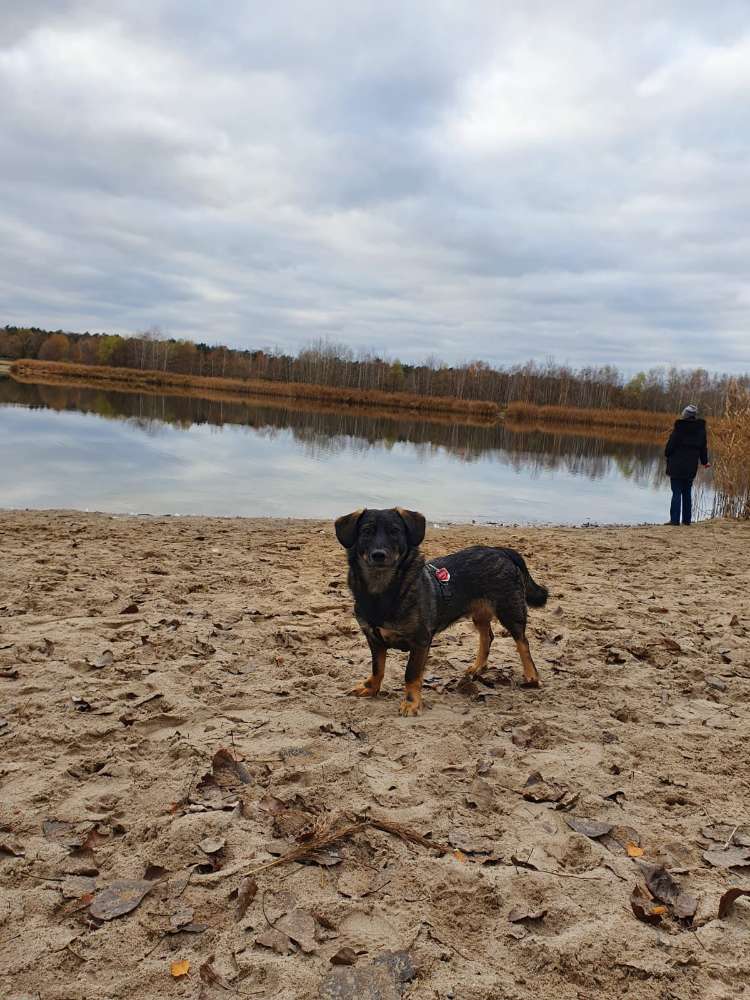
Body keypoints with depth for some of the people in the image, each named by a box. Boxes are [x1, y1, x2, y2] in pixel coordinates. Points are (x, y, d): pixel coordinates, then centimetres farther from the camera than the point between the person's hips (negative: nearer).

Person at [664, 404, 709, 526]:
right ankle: (687, 519, 16)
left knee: (676, 493, -2)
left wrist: (667, 455, 11)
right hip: (691, 468, 5)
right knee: (687, 494, 14)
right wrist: (704, 462, 24)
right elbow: (703, 447, 10)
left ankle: (674, 520, -4)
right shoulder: (701, 429, 3)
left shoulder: (679, 427, -12)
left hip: (677, 466, -4)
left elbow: (670, 445, -9)